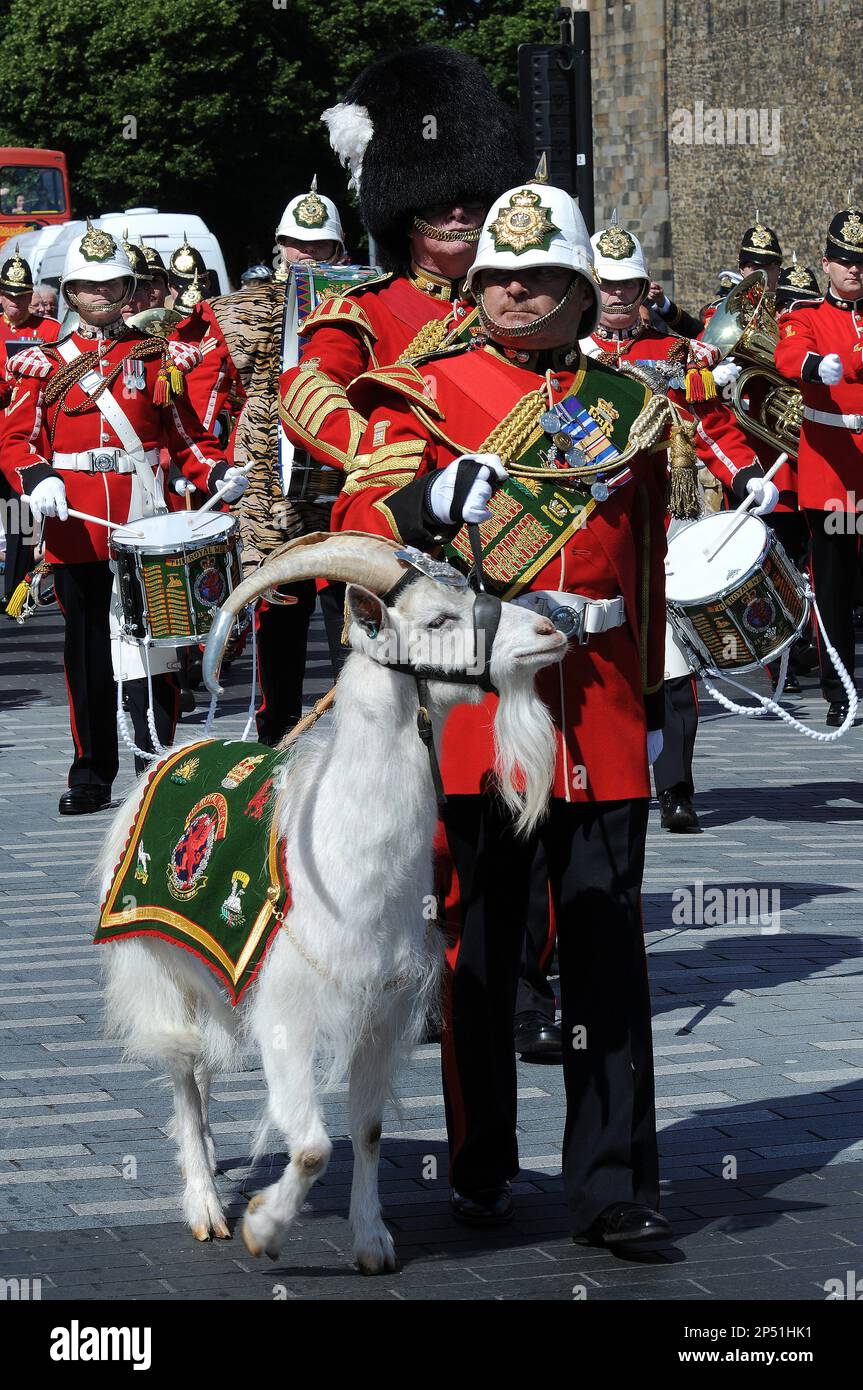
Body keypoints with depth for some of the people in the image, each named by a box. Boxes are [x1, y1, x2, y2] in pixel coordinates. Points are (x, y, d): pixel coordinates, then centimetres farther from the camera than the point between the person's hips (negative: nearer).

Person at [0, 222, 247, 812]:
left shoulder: (156, 358, 9)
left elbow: (186, 435, 9)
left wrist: (217, 473, -11)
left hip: (145, 522, -1)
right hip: (77, 533, 1)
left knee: (149, 651, -7)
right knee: (88, 652, 7)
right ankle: (92, 777, 15)